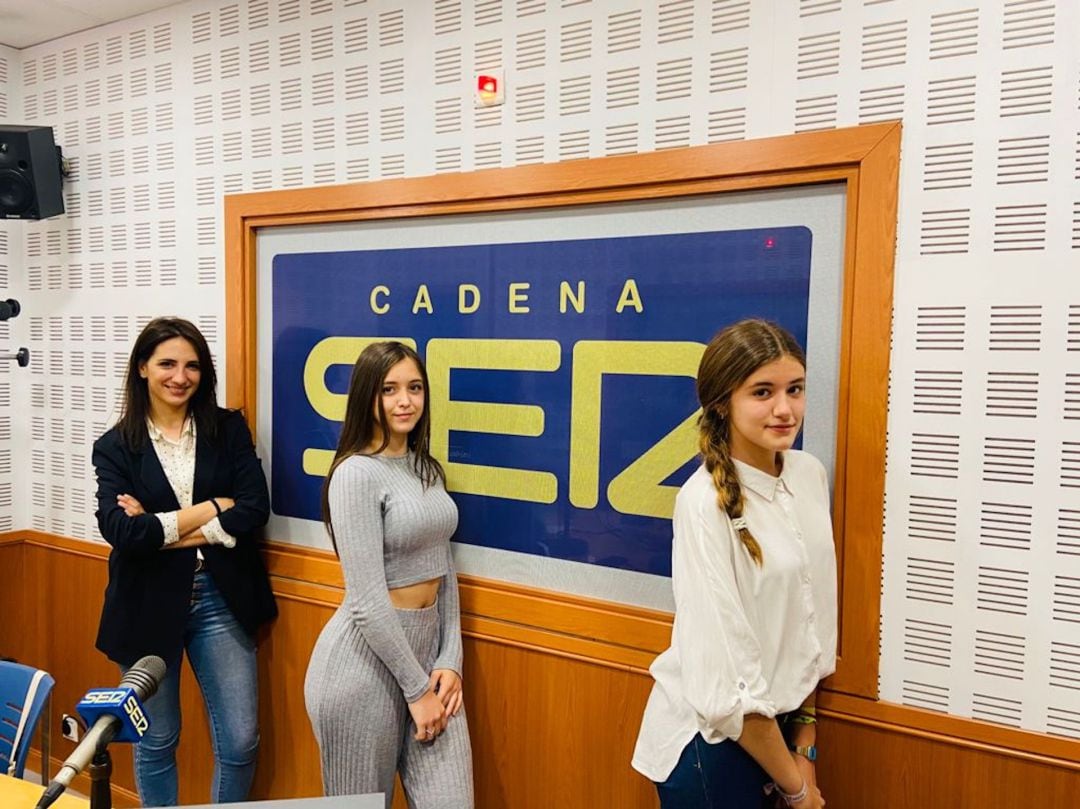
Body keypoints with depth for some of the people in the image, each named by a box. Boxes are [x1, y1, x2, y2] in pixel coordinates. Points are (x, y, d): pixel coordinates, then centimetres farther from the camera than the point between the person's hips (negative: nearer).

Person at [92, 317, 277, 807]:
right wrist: (212, 508, -13)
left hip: (219, 600, 1)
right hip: (149, 604, 0)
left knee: (240, 742, 6)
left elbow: (255, 509, -10)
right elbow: (119, 531, -14)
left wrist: (160, 528, -13)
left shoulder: (229, 430, 1)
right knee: (155, 741, 17)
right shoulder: (115, 447, 0)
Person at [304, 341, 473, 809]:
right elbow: (368, 601, -18)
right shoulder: (356, 473, -15)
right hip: (367, 660, -6)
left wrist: (450, 661, 0)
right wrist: (416, 687, -12)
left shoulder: (427, 468, 9)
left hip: (428, 646, 6)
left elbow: (444, 570, 10)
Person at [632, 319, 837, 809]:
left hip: (779, 724, 6)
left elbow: (812, 622, 3)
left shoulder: (810, 475, -4)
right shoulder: (705, 502, -23)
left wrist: (803, 744, 5)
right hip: (711, 737, -5)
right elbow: (726, 681, -21)